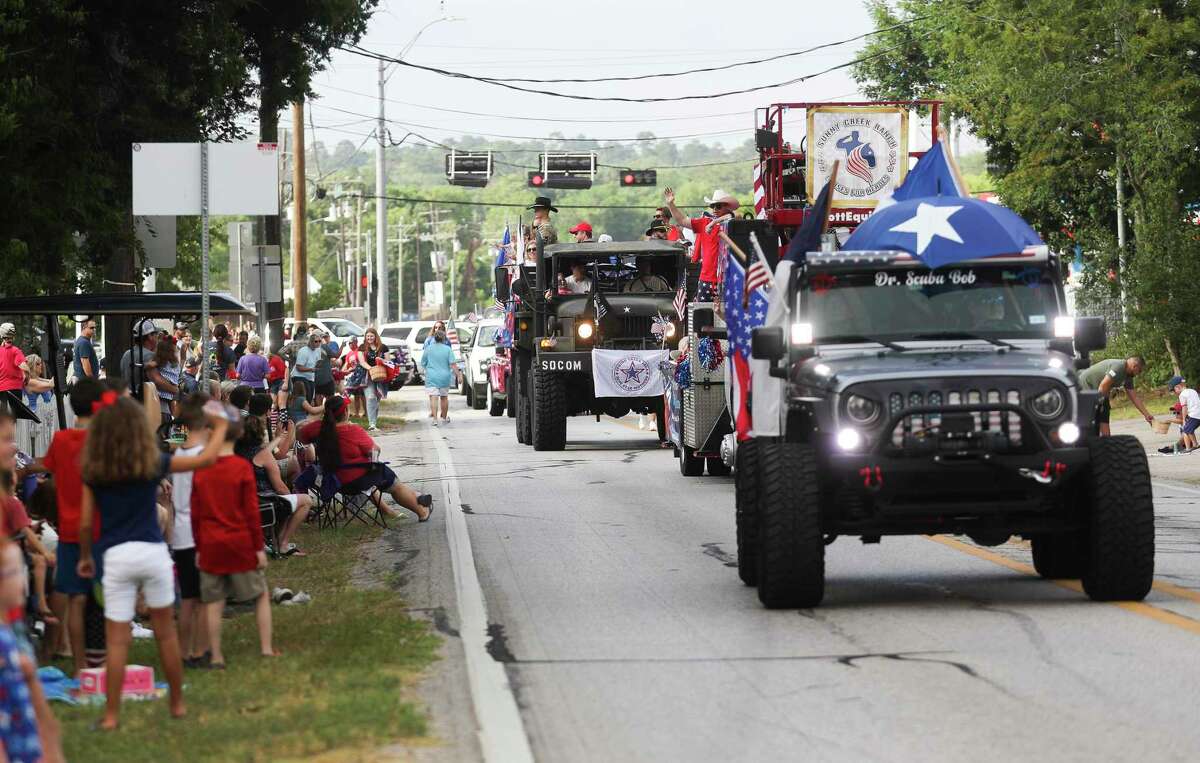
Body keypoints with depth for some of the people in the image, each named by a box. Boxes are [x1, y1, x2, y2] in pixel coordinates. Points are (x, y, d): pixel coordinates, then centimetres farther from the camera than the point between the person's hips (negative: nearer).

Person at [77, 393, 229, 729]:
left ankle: (111, 714, 1)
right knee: (165, 632, 14)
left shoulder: (93, 473, -1)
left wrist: (85, 557, 18)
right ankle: (177, 703, 23)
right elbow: (207, 458, 5)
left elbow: (85, 522, 1)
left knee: (117, 640, 3)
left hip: (116, 558, 0)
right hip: (152, 553, 0)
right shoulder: (152, 463, -3)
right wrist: (220, 426, 22)